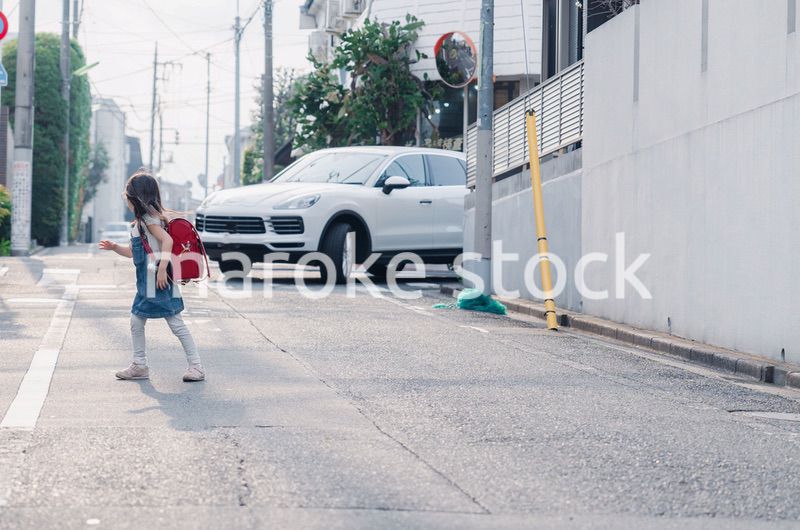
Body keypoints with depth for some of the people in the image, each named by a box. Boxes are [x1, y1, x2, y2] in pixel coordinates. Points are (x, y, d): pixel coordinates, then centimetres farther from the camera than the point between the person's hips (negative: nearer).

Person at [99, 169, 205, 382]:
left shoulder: (149, 219, -13)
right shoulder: (140, 222, 18)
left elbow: (167, 240, -27)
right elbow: (135, 251, 29)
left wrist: (162, 268, -31)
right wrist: (115, 247, 19)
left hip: (159, 281, -10)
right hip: (147, 284, 10)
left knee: (176, 323, -9)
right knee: (136, 321, 13)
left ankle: (196, 366, -6)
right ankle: (139, 365, 22)